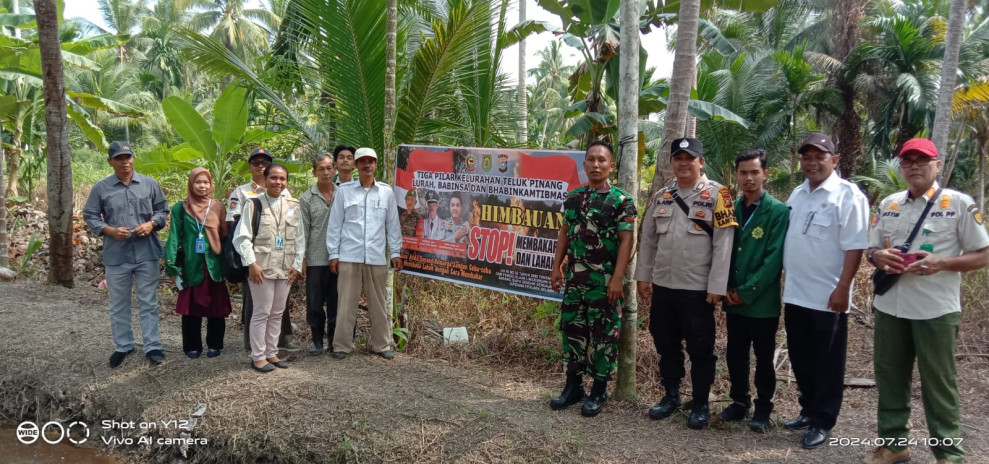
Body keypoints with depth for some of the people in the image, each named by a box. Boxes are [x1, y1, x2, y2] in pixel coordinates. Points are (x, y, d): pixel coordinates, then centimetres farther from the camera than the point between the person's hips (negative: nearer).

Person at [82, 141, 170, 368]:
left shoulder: (150, 184, 3)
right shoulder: (101, 188, 0)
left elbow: (162, 209, 10)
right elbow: (90, 215, 4)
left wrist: (151, 224, -10)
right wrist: (110, 230, -12)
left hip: (146, 253, 0)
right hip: (116, 255, 0)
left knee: (148, 303, 6)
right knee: (118, 305, 11)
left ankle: (152, 346, 14)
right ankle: (123, 346, 25)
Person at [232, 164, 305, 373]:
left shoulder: (293, 205, 7)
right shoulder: (254, 204, -4)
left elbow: (300, 237, 8)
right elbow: (242, 237, -7)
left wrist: (297, 264, 1)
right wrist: (252, 263, -14)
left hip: (285, 268, 4)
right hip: (262, 267, -4)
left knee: (277, 313, 12)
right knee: (262, 312, 0)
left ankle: (271, 353, 23)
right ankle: (258, 356, 11)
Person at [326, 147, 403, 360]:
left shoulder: (387, 191, 6)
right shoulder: (344, 190, 3)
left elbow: (393, 224, 9)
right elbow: (335, 224, 3)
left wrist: (396, 252, 5)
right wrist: (333, 254, 0)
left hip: (377, 257, 1)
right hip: (349, 256, -1)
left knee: (378, 303, 9)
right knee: (346, 302, 3)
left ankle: (381, 344, 19)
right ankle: (342, 345, 12)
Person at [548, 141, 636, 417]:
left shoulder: (622, 201, -7)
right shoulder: (572, 197, 9)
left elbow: (626, 241, -10)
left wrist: (617, 278, -16)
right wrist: (556, 266, 9)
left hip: (605, 281, -5)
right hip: (575, 278, 5)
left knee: (603, 335, 3)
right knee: (572, 330, 11)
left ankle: (599, 390, 15)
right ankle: (573, 385, 23)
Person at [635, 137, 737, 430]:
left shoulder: (717, 195, -7)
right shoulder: (661, 196, 9)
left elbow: (724, 244, -12)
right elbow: (648, 239, 13)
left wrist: (717, 286, -15)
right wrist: (643, 276, 9)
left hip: (698, 288, -5)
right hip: (662, 285, 5)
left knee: (700, 349, 6)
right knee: (666, 344, 15)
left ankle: (701, 404, 21)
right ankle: (671, 395, 32)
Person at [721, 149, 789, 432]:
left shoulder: (778, 212, -9)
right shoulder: (729, 210, 6)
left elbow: (774, 258, -14)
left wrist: (746, 292, -14)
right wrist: (728, 288, -3)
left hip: (763, 301, -4)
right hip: (733, 300, 4)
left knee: (764, 358, 8)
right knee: (735, 355, 12)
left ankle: (763, 409, 22)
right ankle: (739, 402, 29)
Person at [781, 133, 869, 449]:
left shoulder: (847, 196, -11)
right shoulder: (797, 194, 12)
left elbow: (854, 247, -15)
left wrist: (842, 288, -20)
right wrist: (786, 280, 14)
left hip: (827, 297, -7)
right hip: (795, 293, 7)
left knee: (827, 363, 5)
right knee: (800, 358, 16)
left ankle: (822, 422, 17)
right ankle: (809, 410, 32)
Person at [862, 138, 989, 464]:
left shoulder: (959, 204, -5)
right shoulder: (887, 205, 9)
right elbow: (871, 249, 15)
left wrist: (941, 263, -21)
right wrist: (878, 256, -9)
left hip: (936, 310, -4)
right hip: (889, 307, 5)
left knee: (938, 383, 5)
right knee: (889, 377, 13)